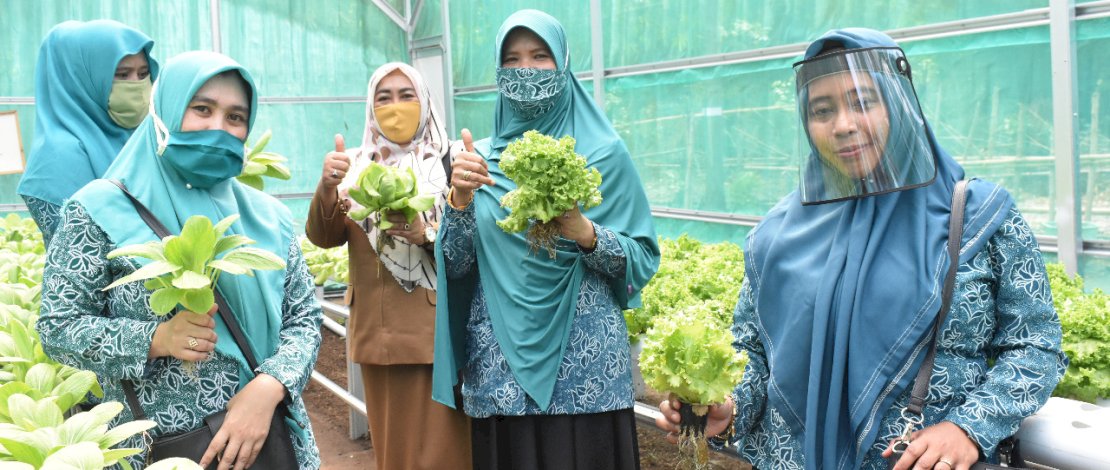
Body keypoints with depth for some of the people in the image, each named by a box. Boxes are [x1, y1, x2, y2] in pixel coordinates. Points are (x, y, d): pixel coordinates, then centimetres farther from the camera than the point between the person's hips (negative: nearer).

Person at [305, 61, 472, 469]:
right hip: (379, 331, 4)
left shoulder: (449, 162, 0)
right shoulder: (357, 168, 11)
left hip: (437, 330, -4)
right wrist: (327, 187, -17)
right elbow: (322, 237, 1)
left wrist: (427, 234, -24)